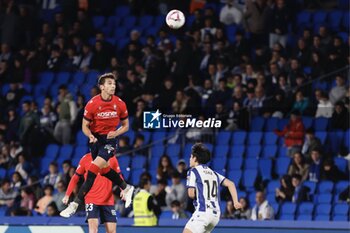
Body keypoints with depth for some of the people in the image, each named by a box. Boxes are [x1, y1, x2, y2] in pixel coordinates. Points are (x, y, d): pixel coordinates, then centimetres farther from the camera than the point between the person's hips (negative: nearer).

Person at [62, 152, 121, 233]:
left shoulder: (112, 159, 2)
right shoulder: (86, 159, -1)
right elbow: (75, 178, 5)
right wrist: (67, 195, 0)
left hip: (108, 200, 2)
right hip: (91, 200, -2)